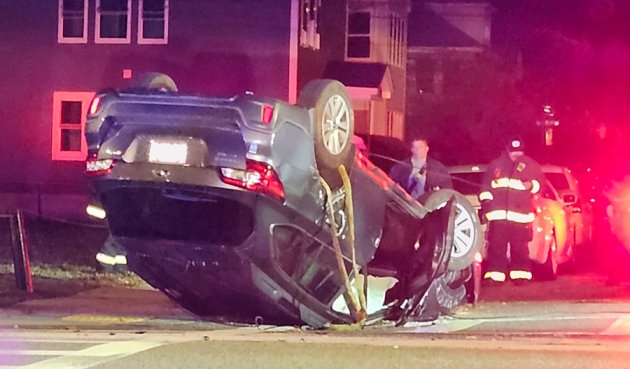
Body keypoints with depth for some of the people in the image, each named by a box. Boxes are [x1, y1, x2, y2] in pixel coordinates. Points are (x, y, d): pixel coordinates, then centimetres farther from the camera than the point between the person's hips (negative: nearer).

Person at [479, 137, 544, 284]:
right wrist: (486, 200, 7)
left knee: (520, 247, -1)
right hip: (498, 213, 1)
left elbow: (541, 181, 14)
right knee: (496, 245, -2)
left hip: (520, 215, -1)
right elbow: (486, 185, 18)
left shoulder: (530, 165, 9)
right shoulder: (496, 165, 13)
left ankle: (520, 273, 5)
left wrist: (532, 185, -6)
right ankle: (494, 274, -1)